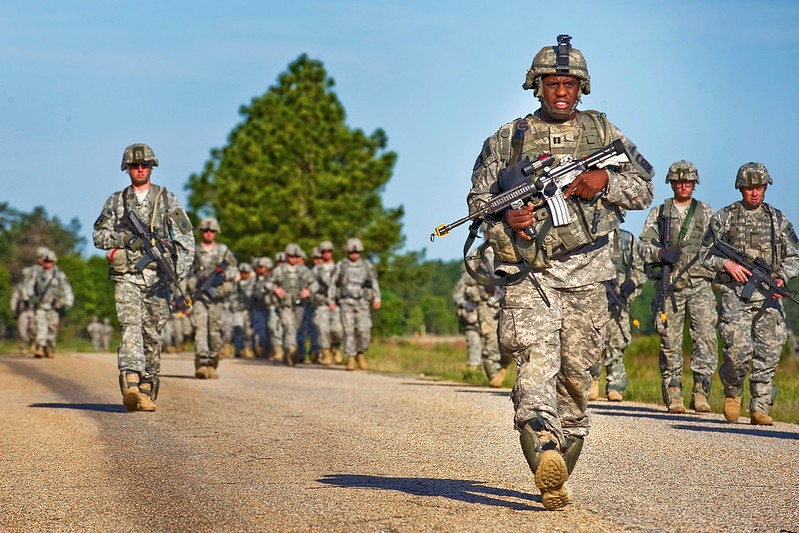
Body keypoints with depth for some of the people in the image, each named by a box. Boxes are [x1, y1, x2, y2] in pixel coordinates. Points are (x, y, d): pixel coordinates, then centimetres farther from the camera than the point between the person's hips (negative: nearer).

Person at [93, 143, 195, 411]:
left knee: (152, 333, 3)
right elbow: (99, 236, 10)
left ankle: (147, 389, 11)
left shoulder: (167, 199, 8)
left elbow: (186, 237, 5)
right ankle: (130, 383, -31)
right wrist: (125, 238, -9)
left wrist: (181, 270, -8)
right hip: (126, 275, 0)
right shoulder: (116, 201, 11)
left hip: (157, 276, 1)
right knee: (130, 326, -16)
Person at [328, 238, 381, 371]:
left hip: (362, 303, 1)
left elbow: (374, 282, 4)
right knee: (349, 331, -7)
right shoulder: (341, 266, 6)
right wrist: (331, 301, -1)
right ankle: (350, 359, -1)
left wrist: (377, 298, -10)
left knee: (364, 330, -11)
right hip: (346, 302, -1)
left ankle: (360, 355, 11)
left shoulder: (367, 265, 9)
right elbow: (333, 283, 8)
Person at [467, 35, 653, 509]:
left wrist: (604, 180, -7)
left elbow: (644, 187, 13)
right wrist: (506, 218, -8)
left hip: (585, 274, 2)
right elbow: (478, 198, 13)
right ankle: (545, 454, -38)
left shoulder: (601, 131, 14)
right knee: (535, 364, -21)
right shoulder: (508, 139, 12)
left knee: (576, 376, 5)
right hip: (528, 273, -2)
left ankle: (559, 472, 16)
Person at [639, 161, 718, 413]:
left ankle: (700, 392, -15)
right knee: (670, 341, -1)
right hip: (668, 284, 0)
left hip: (700, 282, 0)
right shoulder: (658, 213, 13)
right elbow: (644, 247, 6)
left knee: (706, 336, -15)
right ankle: (673, 395, 5)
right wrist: (663, 253, -12)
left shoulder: (706, 213, 14)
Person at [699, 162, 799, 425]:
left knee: (768, 354, -3)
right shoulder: (724, 218, 6)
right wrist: (727, 264, -10)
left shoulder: (778, 219, 11)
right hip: (736, 295, -2)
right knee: (739, 352, -13)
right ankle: (732, 391, 15)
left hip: (768, 296, 2)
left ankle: (760, 409, 4)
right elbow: (706, 255, 9)